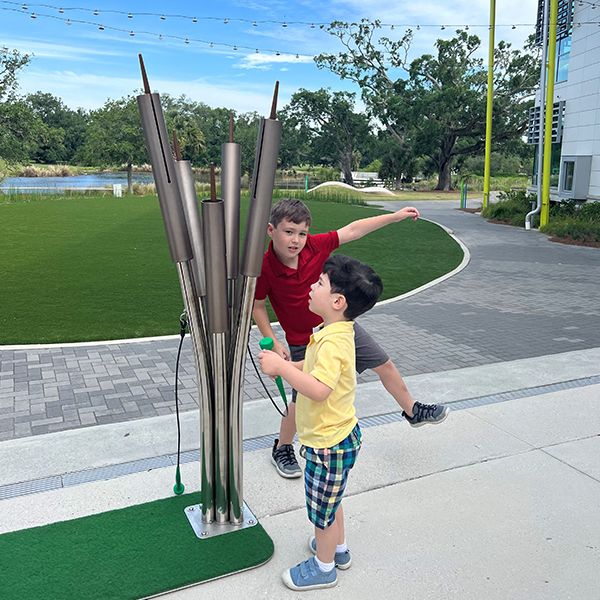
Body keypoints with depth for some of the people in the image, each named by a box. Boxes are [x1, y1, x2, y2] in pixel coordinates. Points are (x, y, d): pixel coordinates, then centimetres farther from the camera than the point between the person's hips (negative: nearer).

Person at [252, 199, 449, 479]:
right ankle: (282, 449, 32)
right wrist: (274, 343, -15)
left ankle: (412, 411, 40)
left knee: (384, 364, 15)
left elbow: (353, 230, -5)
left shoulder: (315, 245, -17)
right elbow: (257, 307, -9)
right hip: (303, 342, -4)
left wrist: (396, 216, -1)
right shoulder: (264, 267, -24)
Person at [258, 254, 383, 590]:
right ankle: (338, 548, 50)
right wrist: (288, 366, 4)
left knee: (322, 509, 13)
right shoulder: (336, 333, 2)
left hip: (329, 443, -9)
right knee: (330, 501, 29)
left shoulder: (333, 341, -30)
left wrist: (281, 367, -32)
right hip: (336, 436, 10)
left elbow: (318, 389, -40)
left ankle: (323, 568, 34)